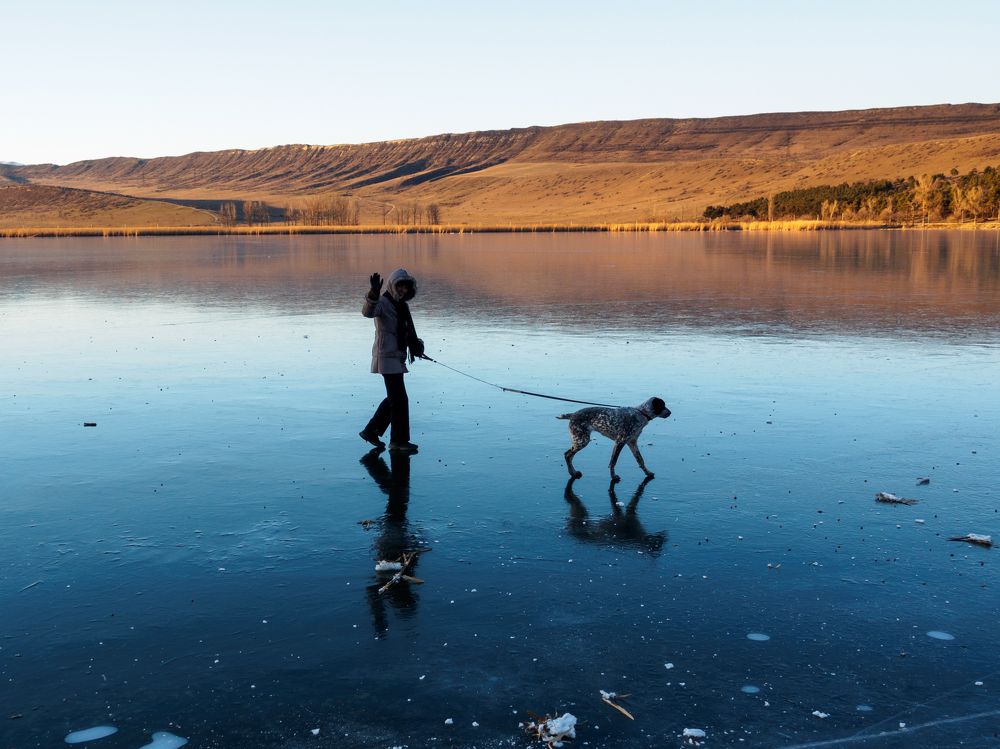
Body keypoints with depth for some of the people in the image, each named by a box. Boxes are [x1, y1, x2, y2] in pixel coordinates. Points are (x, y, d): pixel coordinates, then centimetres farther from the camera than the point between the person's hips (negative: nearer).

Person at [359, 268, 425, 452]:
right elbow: (367, 312, -34)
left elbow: (406, 331, 23)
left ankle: (371, 431, 25)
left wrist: (416, 344, 6)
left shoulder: (400, 305, 15)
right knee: (400, 399, -8)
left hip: (397, 357, 9)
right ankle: (399, 440, 0)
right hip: (387, 357, -9)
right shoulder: (383, 303, -12)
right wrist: (373, 294, -51)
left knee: (394, 398, 16)